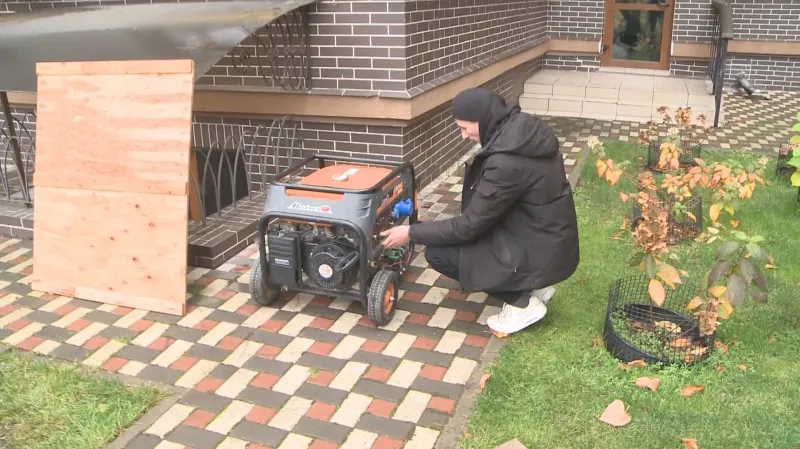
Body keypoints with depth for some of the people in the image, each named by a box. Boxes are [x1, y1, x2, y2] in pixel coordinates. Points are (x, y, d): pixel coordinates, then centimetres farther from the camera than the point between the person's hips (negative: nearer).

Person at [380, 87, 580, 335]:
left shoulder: (506, 161, -29)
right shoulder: (524, 128, -3)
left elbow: (470, 225, -19)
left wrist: (412, 232, -10)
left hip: (542, 254, -9)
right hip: (549, 238, 9)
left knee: (438, 253, -7)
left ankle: (522, 302, 0)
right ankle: (532, 285, 16)